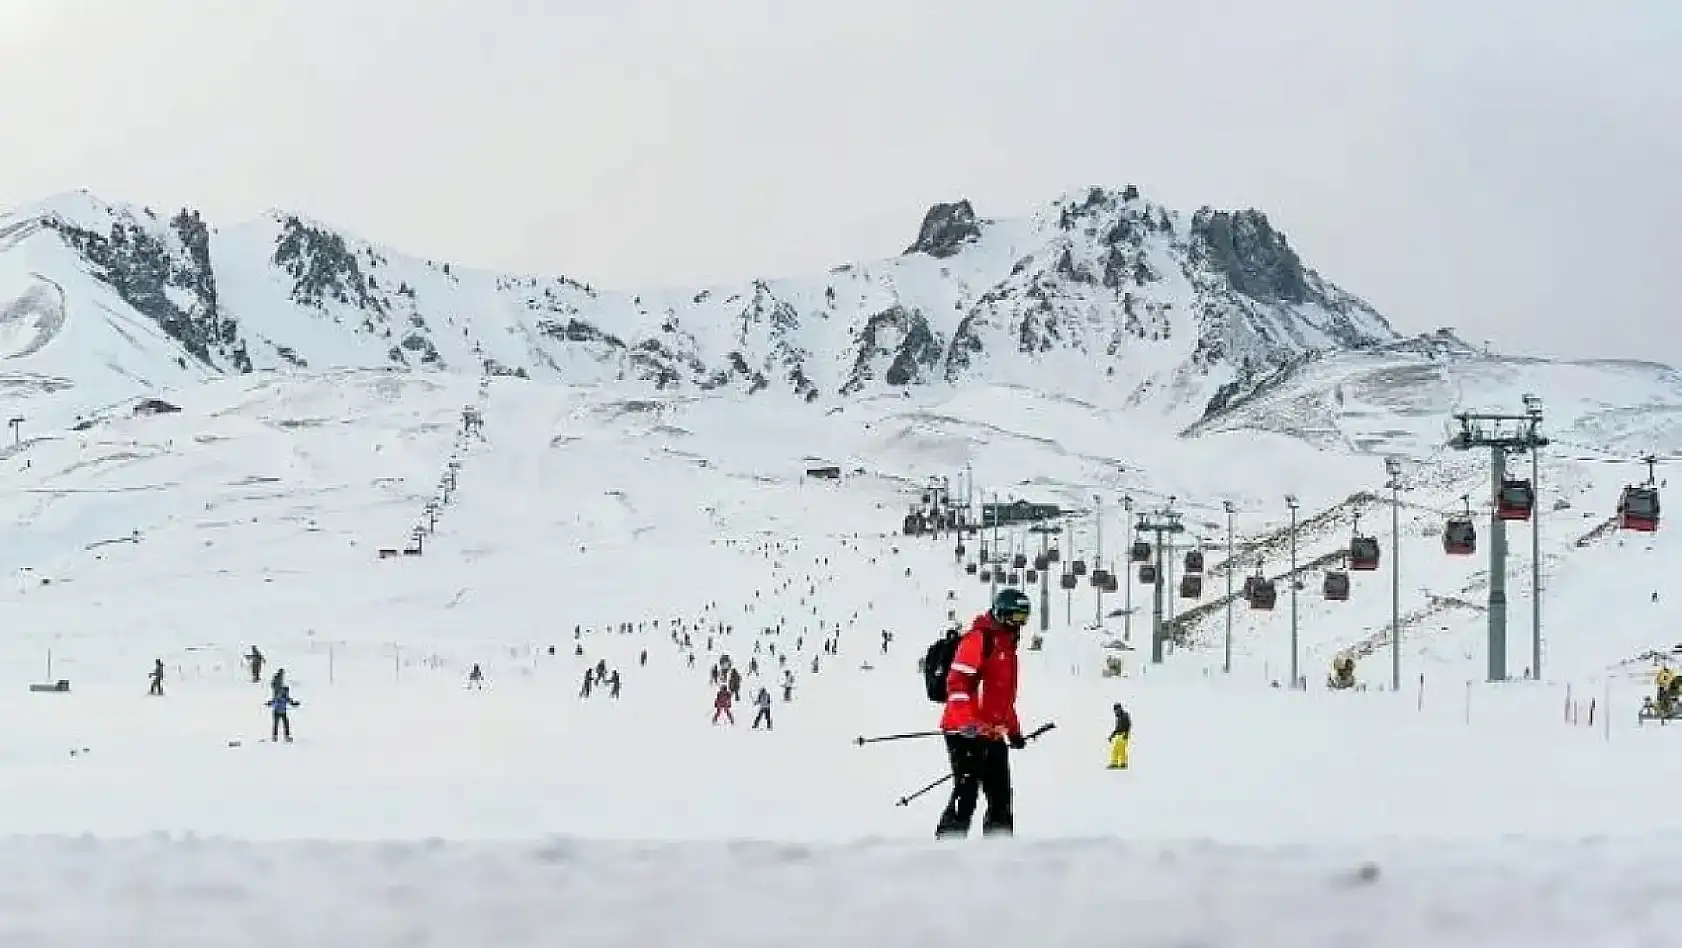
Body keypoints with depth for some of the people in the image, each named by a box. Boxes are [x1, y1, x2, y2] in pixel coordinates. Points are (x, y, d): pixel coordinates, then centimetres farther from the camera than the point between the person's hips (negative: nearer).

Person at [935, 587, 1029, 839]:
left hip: (993, 736, 10)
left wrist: (1013, 729, 28)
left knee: (1001, 799, 9)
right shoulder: (980, 638, -9)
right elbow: (957, 682, -19)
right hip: (967, 733, -10)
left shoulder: (1008, 646, 22)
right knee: (966, 794, -14)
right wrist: (968, 722, -28)